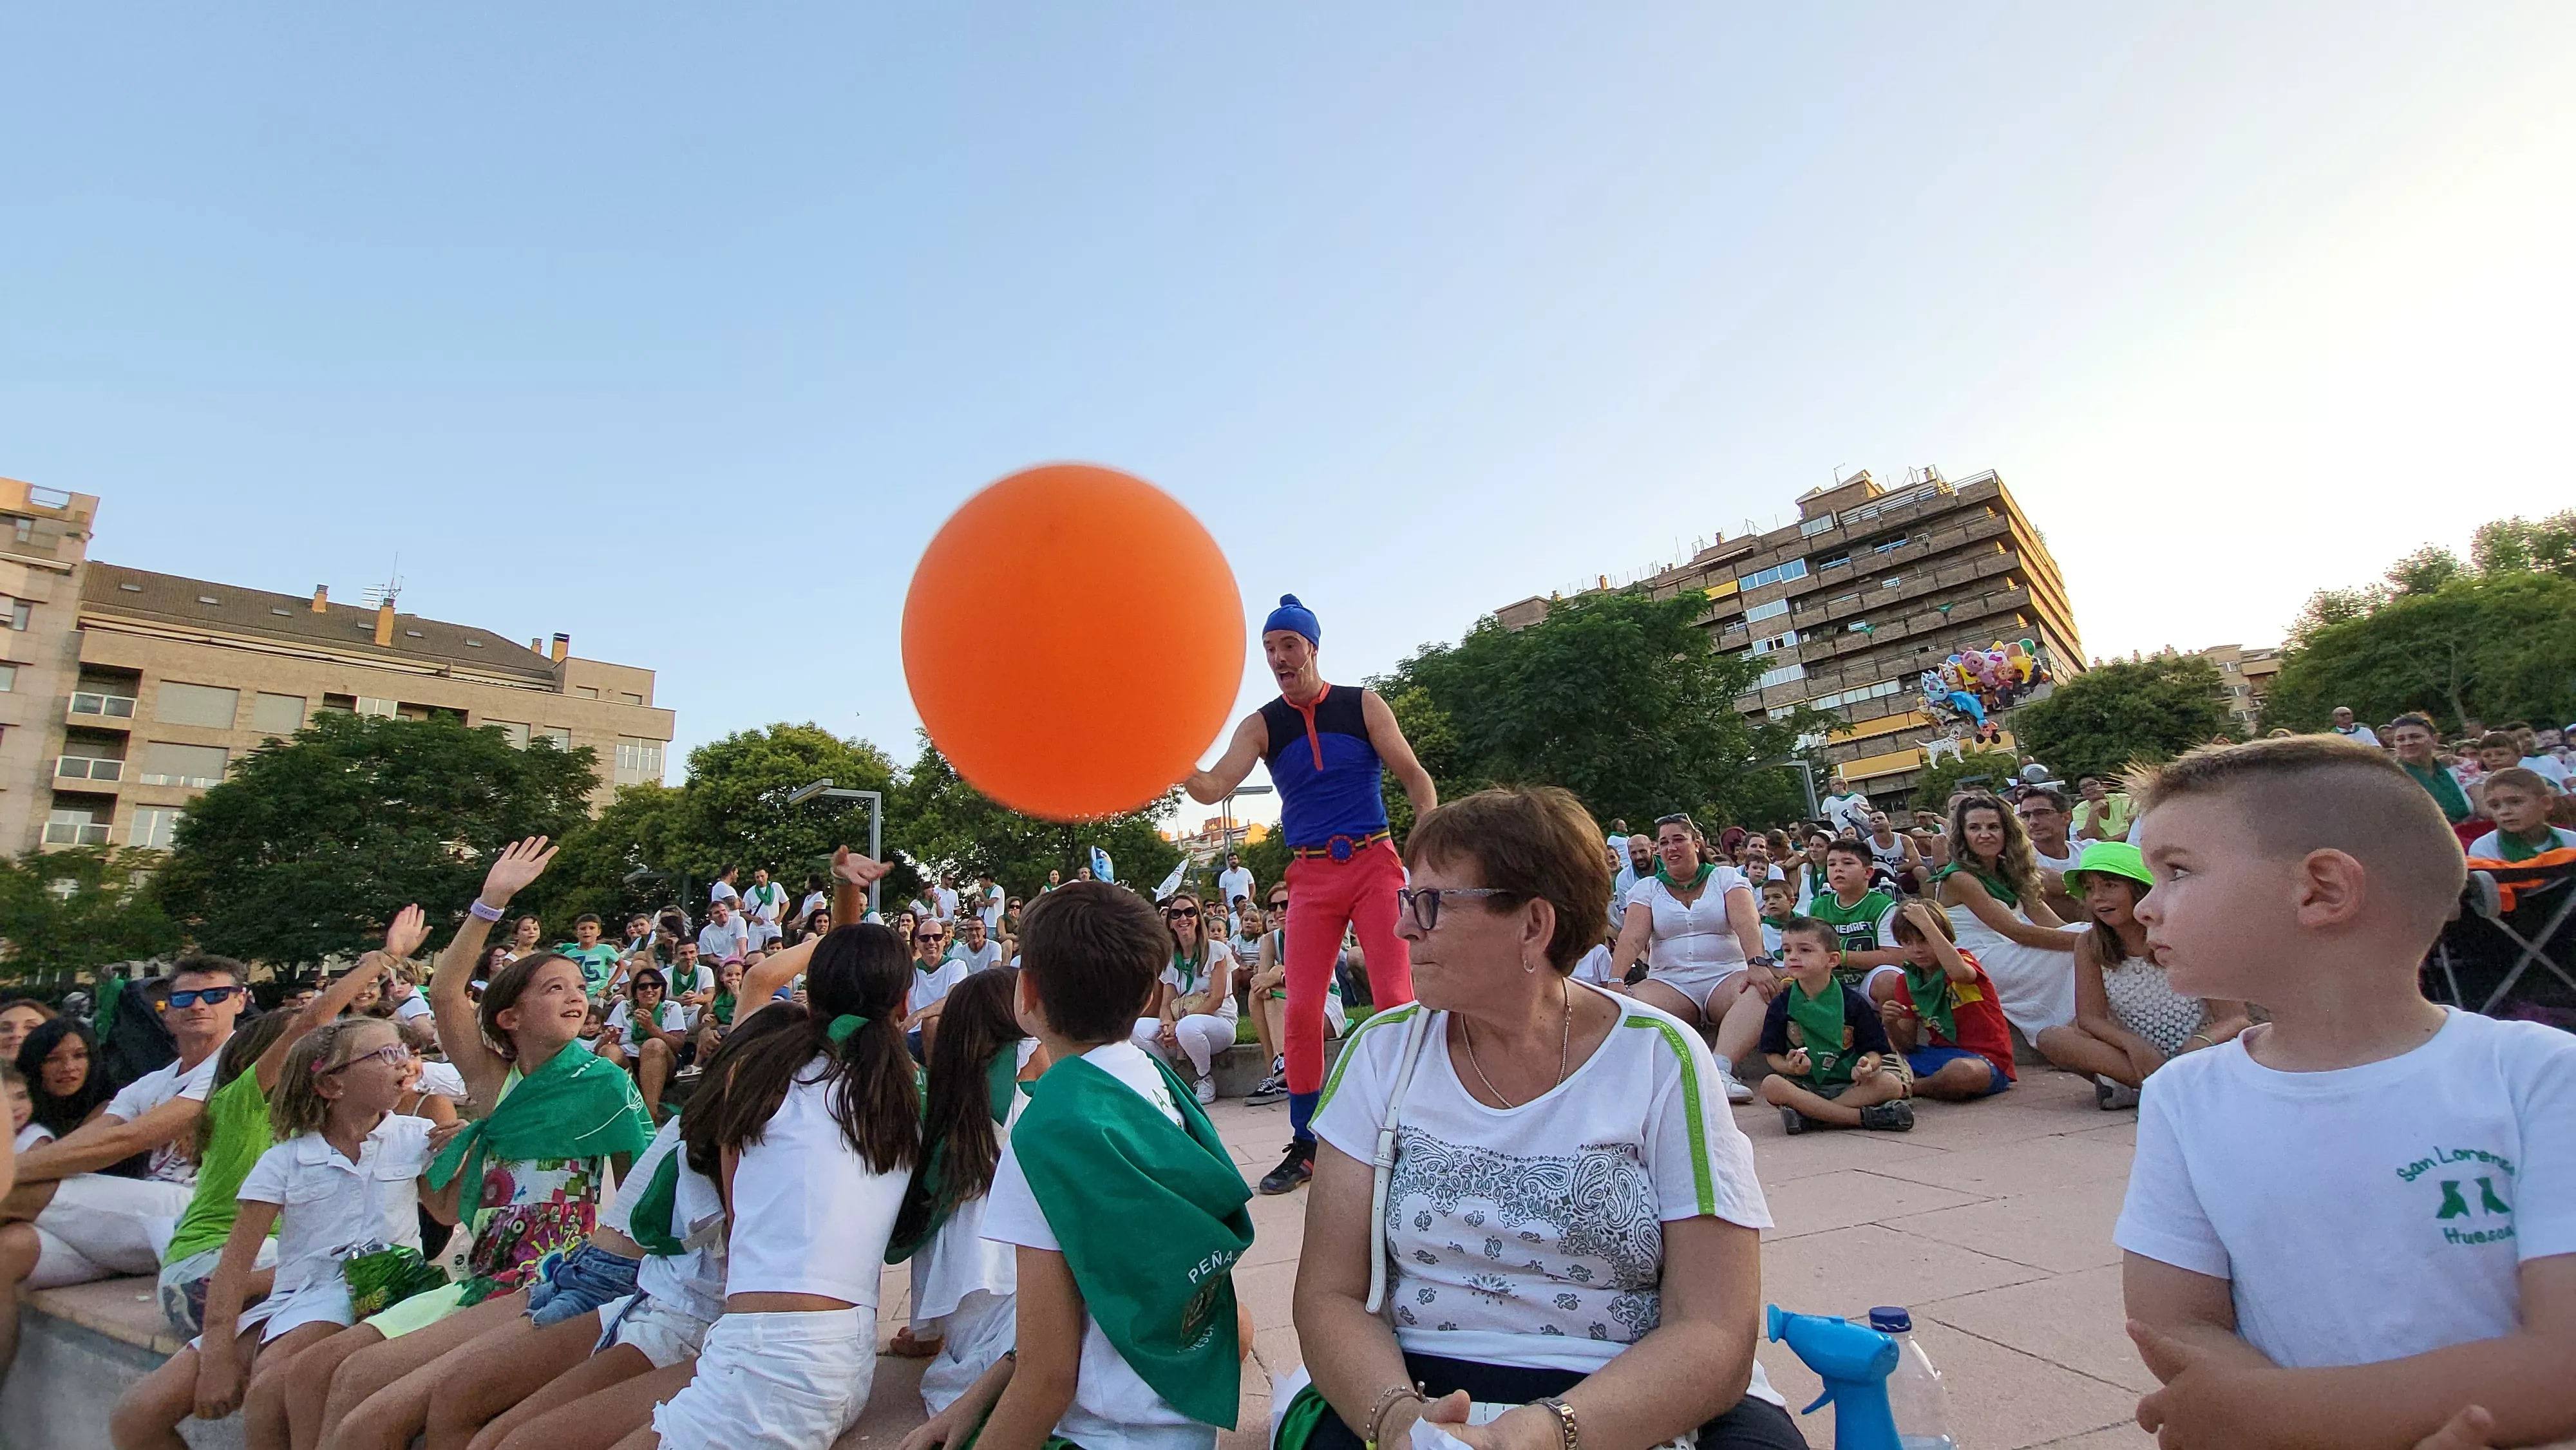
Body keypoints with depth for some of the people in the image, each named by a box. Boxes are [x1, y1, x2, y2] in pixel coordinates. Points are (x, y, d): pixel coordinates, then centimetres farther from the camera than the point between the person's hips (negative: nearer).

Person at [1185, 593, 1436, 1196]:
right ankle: (1305, 1147, 14)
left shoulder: (1363, 705, 3)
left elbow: (1414, 777, 4)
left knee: (1395, 998, -7)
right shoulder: (1261, 725, 5)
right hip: (1311, 875, 2)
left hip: (1374, 861, -1)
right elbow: (1212, 789, -8)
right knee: (1301, 1010, -1)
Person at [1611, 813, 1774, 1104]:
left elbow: (1746, 923, -11)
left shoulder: (1726, 877, 8)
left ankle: (1721, 1069, -45)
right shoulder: (1647, 888, 11)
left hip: (1726, 977, -1)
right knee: (1632, 1002, -32)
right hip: (1669, 983, 1)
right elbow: (1631, 939, -4)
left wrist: (1757, 964, -31)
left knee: (1765, 989, -35)